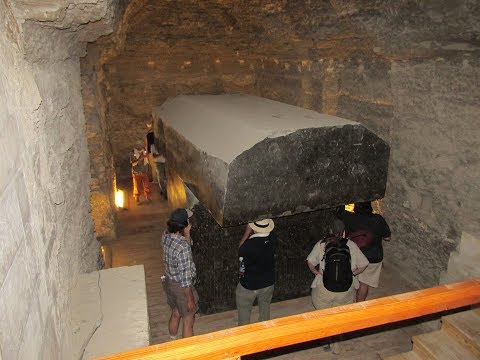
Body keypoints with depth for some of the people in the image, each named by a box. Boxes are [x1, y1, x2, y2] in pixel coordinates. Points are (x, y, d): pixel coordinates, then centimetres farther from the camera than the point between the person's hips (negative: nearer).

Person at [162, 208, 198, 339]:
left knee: (175, 314, 29)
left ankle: (173, 342, 49)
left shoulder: (166, 236, -9)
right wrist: (190, 299, -17)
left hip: (168, 282, 8)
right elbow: (185, 278, -27)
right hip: (181, 287, -8)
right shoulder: (183, 247, -33)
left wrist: (186, 233, -11)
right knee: (188, 321, 14)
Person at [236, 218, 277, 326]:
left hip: (249, 285, -5)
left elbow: (240, 251, -11)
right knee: (265, 308, 28)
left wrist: (247, 232, -14)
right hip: (268, 282, 5)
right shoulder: (273, 238, -18)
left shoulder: (250, 244, -34)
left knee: (244, 310, 21)